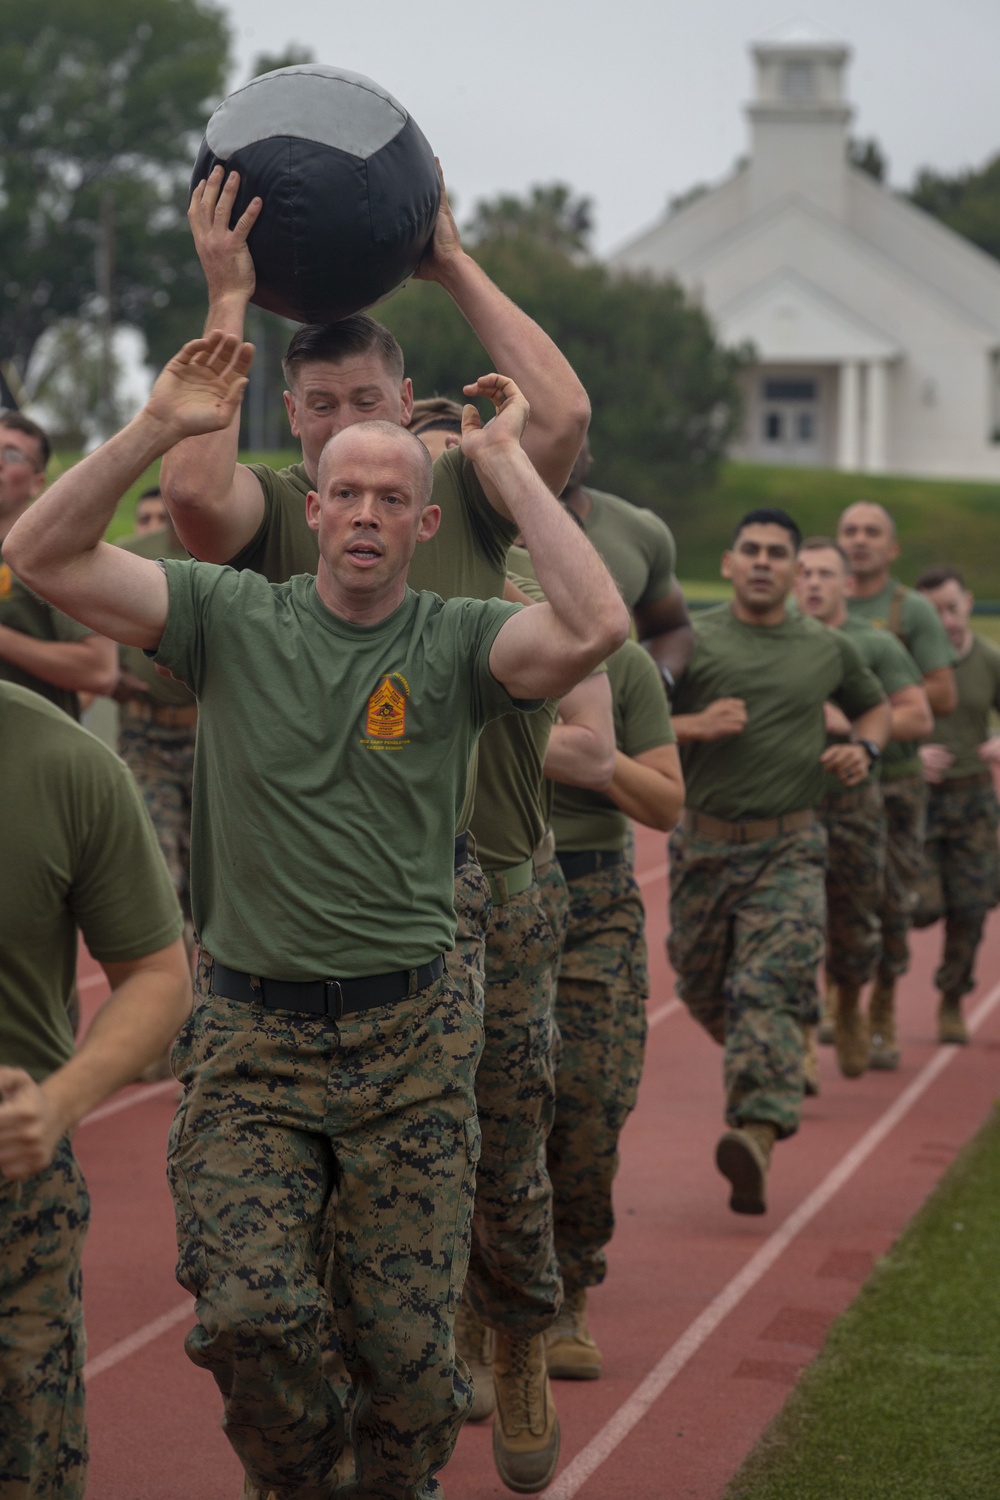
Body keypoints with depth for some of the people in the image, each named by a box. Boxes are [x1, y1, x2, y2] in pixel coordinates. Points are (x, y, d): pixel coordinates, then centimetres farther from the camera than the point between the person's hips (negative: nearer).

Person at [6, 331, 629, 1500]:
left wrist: (505, 463, -13)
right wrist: (157, 427, -12)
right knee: (247, 1316, -13)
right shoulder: (232, 616, 2)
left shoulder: (458, 642, 0)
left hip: (409, 1039, 0)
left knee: (406, 1340, 3)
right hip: (249, 1034, 0)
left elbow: (595, 625, -20)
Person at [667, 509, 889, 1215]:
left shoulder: (827, 649, 8)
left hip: (789, 850, -1)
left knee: (771, 988, -17)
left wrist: (865, 748, 6)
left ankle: (759, 1134, -28)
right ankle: (767, 1070, 43)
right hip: (704, 845, 1)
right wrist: (693, 726, -17)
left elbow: (874, 704, 27)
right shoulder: (690, 640, 1)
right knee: (703, 990, 12)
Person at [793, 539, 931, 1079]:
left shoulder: (876, 645, 2)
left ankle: (847, 1007, 36)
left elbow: (919, 717, -3)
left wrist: (850, 723, -15)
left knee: (854, 924, 7)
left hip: (853, 797, -1)